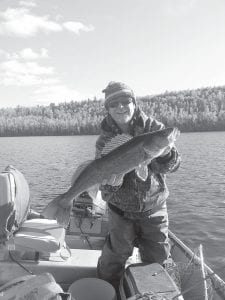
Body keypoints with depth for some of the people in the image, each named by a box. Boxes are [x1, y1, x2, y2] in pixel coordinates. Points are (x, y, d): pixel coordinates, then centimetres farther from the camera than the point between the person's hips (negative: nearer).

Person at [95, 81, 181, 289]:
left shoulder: (153, 128, -9)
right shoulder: (105, 140, -7)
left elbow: (171, 167, -12)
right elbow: (103, 183, -11)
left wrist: (165, 153, -35)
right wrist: (110, 179, -35)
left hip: (154, 209, 1)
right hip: (121, 212, 0)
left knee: (158, 261, 14)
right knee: (113, 261, 9)